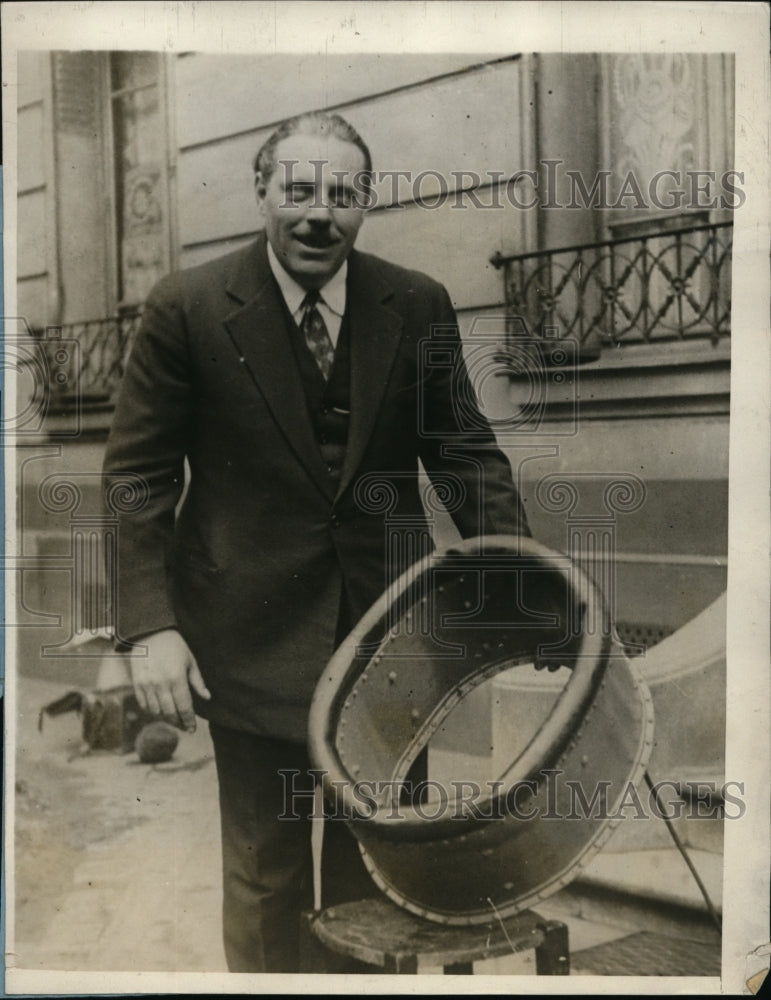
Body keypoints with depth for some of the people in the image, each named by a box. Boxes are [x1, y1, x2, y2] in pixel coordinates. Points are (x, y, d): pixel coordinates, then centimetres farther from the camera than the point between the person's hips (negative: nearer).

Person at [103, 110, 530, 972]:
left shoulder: (417, 307, -1)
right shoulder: (186, 308, -7)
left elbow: (464, 451, 4)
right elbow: (136, 474, -5)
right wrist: (150, 626, -13)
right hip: (253, 640, -2)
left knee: (375, 865, 15)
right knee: (263, 868, 13)